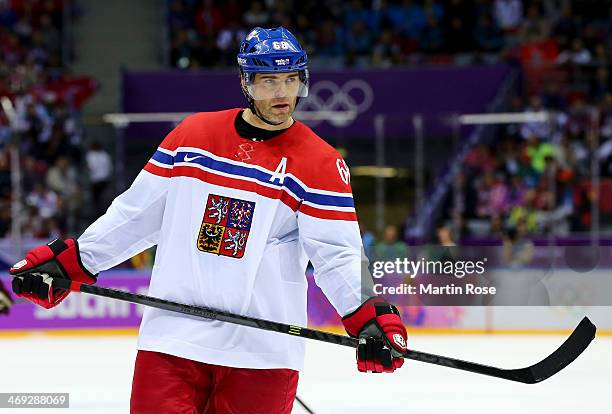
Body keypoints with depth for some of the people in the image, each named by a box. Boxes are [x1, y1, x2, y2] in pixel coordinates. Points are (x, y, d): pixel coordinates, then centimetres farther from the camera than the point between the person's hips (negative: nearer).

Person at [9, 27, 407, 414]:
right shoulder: (192, 135, 7)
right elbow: (137, 213, 14)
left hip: (262, 348, -2)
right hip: (173, 338, 2)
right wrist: (66, 261, 10)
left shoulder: (321, 164, -1)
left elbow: (337, 255, -7)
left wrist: (370, 318, -22)